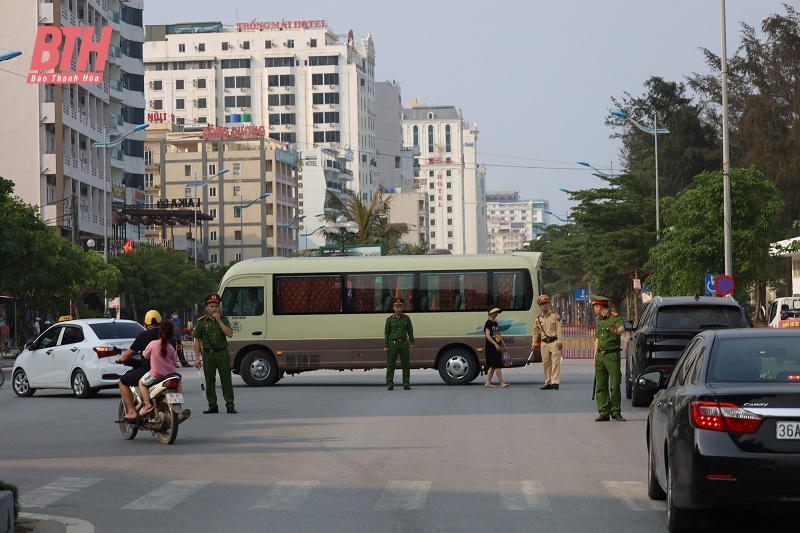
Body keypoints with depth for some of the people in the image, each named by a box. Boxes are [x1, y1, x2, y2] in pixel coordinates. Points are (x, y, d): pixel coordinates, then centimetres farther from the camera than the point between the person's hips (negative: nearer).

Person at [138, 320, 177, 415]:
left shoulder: (153, 344, -13)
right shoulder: (171, 347, -5)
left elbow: (145, 355, 0)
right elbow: (174, 361, 5)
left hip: (156, 374, -3)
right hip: (169, 374, 3)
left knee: (141, 382, 17)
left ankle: (147, 404, -1)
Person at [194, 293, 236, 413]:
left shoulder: (224, 320, 5)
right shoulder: (201, 322, 3)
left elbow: (230, 334, -10)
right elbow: (197, 341, 4)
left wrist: (219, 321, -13)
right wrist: (197, 358, -2)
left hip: (222, 353, 0)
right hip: (208, 354, 0)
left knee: (226, 380, -2)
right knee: (209, 381, 3)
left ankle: (230, 405, 2)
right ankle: (212, 406, 10)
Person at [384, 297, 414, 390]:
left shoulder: (406, 318, 7)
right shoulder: (390, 319, 1)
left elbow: (410, 331, 12)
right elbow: (386, 333, 3)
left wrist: (412, 343, 5)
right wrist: (385, 346, -2)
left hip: (404, 343, 2)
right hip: (393, 343, -2)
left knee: (406, 364, 4)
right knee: (390, 365, -2)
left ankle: (406, 383, 10)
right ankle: (390, 384, 4)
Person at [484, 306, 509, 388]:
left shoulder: (496, 323, 16)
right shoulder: (488, 323, -10)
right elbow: (487, 335, -19)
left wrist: (503, 345, 18)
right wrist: (495, 344, -27)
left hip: (497, 348, 9)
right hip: (490, 348, -9)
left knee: (492, 366, 10)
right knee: (497, 365, -11)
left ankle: (488, 383, 14)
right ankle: (502, 383, -13)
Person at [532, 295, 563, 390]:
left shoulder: (555, 315, 1)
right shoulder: (538, 319, 11)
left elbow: (559, 329, -4)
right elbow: (536, 332, 17)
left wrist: (559, 342, -11)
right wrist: (534, 343, 10)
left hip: (554, 342, -4)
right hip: (544, 343, 4)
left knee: (555, 362, -10)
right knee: (546, 364, 4)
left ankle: (555, 382, -14)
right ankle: (548, 383, 10)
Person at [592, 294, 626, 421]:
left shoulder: (615, 318, -5)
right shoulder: (599, 321, 19)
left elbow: (622, 329, -25)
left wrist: (616, 331, -49)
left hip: (612, 355, -7)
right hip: (600, 355, 7)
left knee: (615, 385, -6)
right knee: (601, 386, 3)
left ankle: (616, 412, 4)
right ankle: (604, 412, 6)